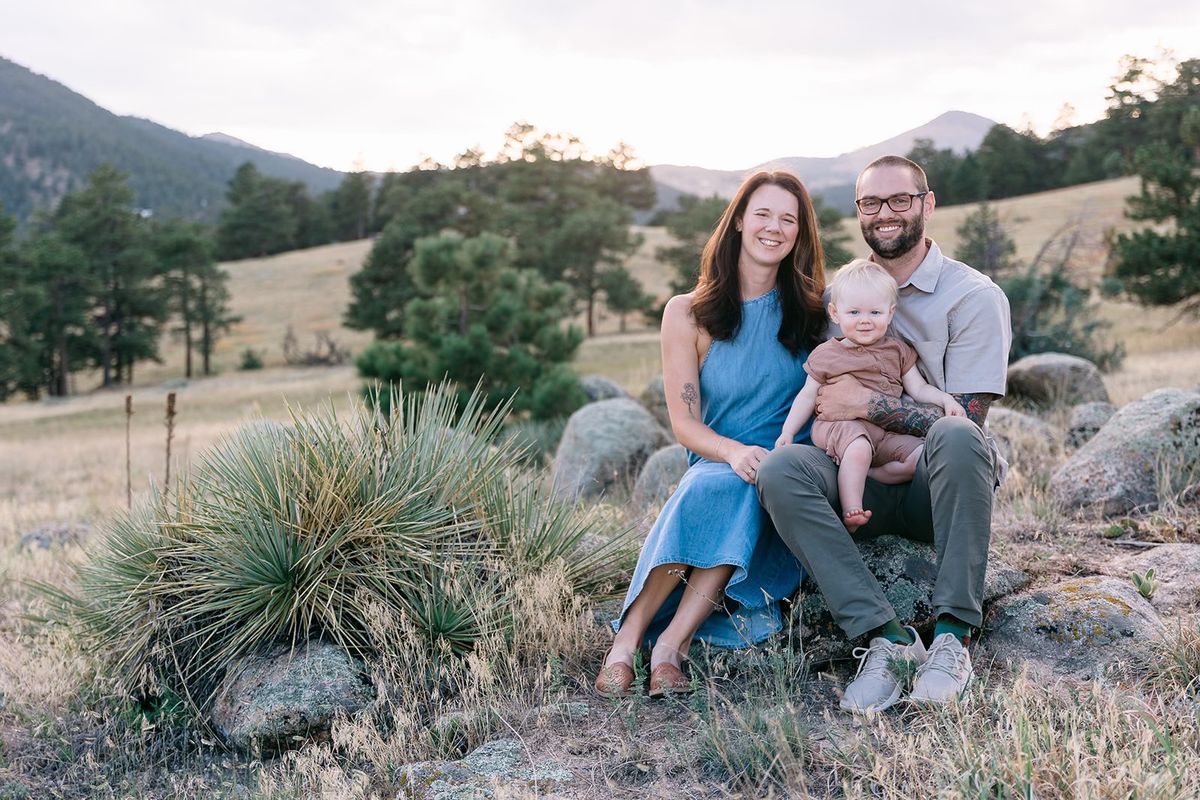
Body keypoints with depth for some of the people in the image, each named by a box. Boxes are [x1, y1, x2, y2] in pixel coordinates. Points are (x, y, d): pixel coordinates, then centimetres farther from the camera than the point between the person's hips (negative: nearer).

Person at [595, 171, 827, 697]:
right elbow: (685, 422, -2)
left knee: (740, 493, -35)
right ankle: (626, 641, -30)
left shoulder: (814, 309, 10)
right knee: (710, 487, -36)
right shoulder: (688, 314, 5)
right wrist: (735, 452, -24)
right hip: (715, 464, 0)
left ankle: (670, 644, -34)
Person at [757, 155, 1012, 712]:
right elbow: (818, 393, 21)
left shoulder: (975, 297, -2)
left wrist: (866, 404, -13)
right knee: (779, 469, -27)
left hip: (938, 482, -3)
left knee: (956, 437, -38)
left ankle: (952, 635, -29)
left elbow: (965, 418, -11)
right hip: (861, 482, 3)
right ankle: (885, 637, -30)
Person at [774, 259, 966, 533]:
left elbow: (919, 389, 15)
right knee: (858, 448, -38)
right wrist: (788, 431, 3)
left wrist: (946, 400, -4)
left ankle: (863, 475, -17)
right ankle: (851, 510, -32)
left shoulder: (898, 351, 15)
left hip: (886, 432, 4)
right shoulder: (827, 355, 7)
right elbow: (807, 396, 11)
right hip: (840, 425, -4)